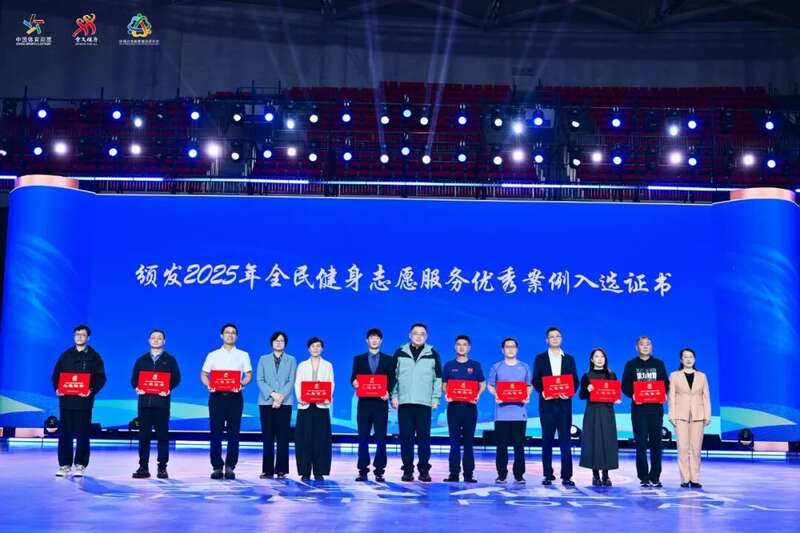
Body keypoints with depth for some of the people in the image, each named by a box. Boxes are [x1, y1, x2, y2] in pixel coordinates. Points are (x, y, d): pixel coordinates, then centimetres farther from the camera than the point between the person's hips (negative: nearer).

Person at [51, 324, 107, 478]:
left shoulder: (94, 356, 4)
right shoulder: (65, 355, 13)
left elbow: (101, 378, -2)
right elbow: (56, 374, 12)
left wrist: (91, 391, -16)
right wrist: (57, 388, -6)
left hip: (84, 400, -3)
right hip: (66, 400, 3)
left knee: (82, 434, 0)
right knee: (64, 433, 3)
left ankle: (80, 465, 7)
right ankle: (65, 465, 10)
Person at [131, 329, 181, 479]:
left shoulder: (170, 360, 8)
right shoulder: (141, 360, 15)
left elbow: (176, 379, 2)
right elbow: (134, 378, 11)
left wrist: (169, 389, -15)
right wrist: (137, 387, -9)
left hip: (162, 401, -2)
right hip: (144, 401, 2)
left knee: (162, 435, -1)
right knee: (144, 435, 2)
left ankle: (162, 468, 4)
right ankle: (143, 468, 7)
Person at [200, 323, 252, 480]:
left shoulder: (243, 355, 11)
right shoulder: (212, 355, 11)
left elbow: (249, 375, 6)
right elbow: (203, 375, 8)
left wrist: (242, 383, -15)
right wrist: (209, 384, -13)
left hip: (235, 396, 0)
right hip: (217, 396, 0)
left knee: (233, 433, -1)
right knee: (216, 433, -1)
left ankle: (230, 467, 4)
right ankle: (217, 467, 5)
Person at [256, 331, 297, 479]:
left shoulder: (291, 360, 11)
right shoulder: (263, 359, 12)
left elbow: (291, 381, 0)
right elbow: (259, 380, 2)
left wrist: (281, 397, -14)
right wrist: (273, 394, -13)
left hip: (284, 403, -1)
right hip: (266, 402, 1)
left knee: (283, 437, -1)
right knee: (267, 437, 0)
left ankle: (281, 470, 1)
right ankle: (267, 470, 3)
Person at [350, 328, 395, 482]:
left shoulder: (388, 359, 10)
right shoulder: (358, 359, 12)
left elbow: (392, 380, 4)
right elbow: (354, 378, 7)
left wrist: (388, 391, -14)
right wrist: (354, 382, -16)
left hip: (381, 402, -1)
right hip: (364, 402, 1)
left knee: (380, 438, -2)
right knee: (363, 438, 1)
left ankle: (379, 471, 4)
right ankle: (363, 471, 6)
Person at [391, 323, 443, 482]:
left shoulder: (433, 354, 7)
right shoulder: (400, 353, 8)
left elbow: (438, 378, 7)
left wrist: (435, 398, 1)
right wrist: (394, 396, 3)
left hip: (424, 403, -1)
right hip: (404, 403, 1)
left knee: (424, 438, -2)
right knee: (406, 437, 2)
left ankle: (424, 470, 6)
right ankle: (407, 470, 9)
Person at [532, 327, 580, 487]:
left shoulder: (569, 359, 11)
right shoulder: (540, 358, 7)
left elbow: (575, 380, 7)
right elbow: (535, 380, 2)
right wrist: (542, 392, -15)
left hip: (564, 403, 1)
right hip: (547, 404, 0)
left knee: (565, 439, -2)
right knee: (547, 440, 4)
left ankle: (566, 476, 1)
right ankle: (548, 475, 10)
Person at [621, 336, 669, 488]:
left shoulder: (658, 364, 12)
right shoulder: (631, 365, 7)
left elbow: (666, 383, 10)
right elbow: (625, 386, 3)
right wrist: (633, 395, -16)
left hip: (656, 407, 2)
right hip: (639, 408, -1)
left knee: (656, 442, 2)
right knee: (641, 443, -1)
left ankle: (655, 477, 8)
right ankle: (643, 477, 3)